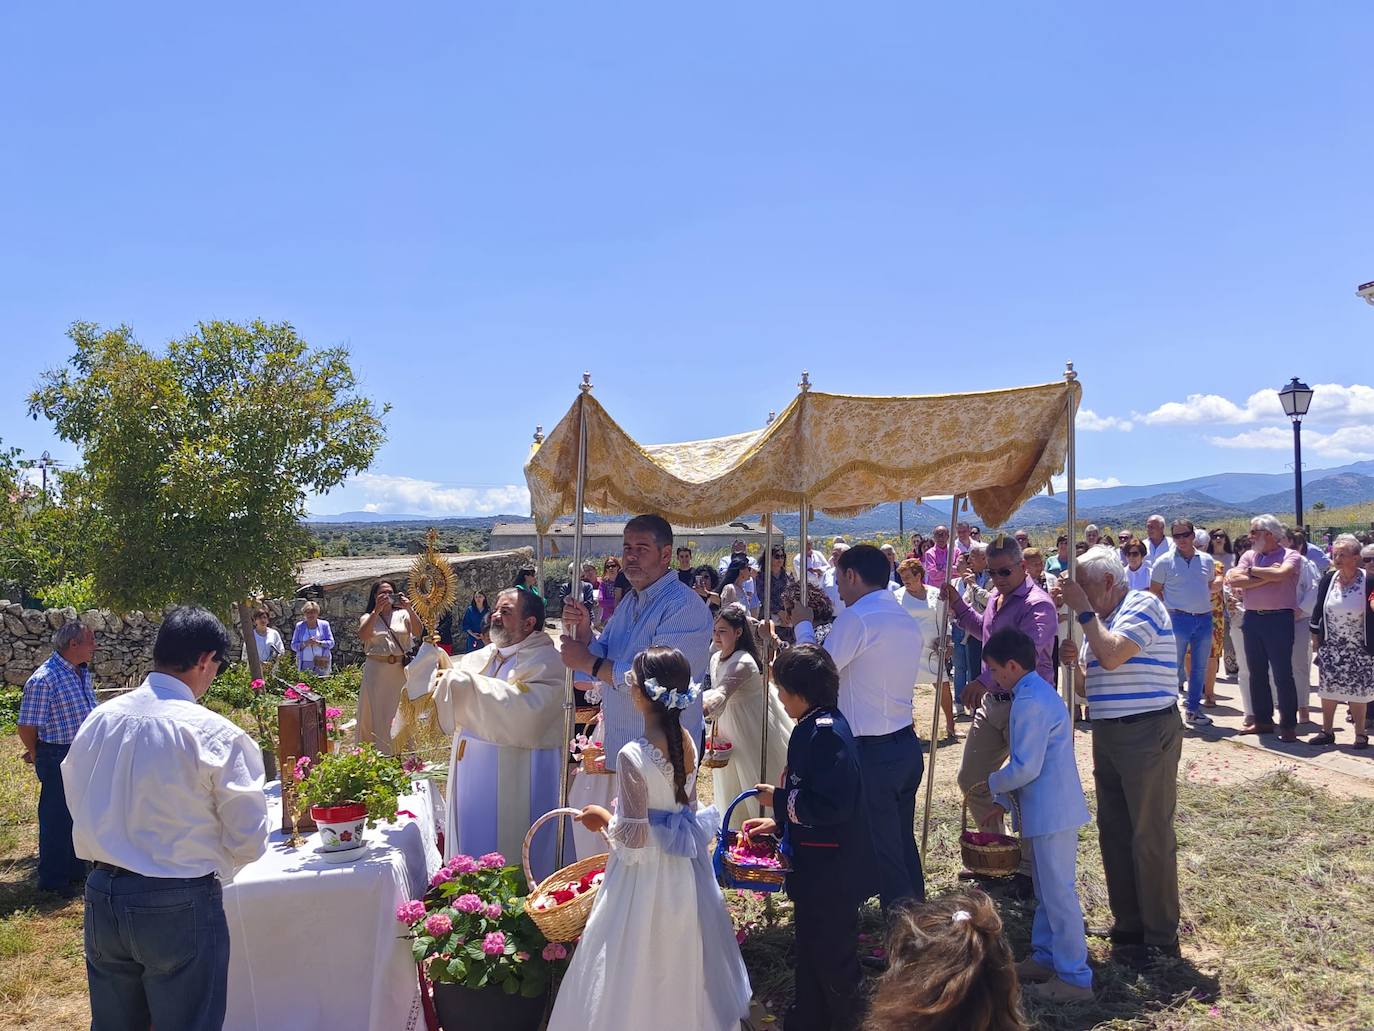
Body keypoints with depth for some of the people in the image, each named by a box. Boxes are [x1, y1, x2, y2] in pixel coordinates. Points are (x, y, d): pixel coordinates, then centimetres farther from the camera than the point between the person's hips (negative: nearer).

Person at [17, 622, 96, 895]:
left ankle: (76, 871, 33)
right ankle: (52, 880, 19)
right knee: (56, 819, 4)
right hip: (57, 759, -8)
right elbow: (27, 726, -17)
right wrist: (37, 755, 0)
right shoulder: (44, 680, -22)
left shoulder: (82, 672, 6)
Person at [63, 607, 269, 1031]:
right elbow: (249, 843, -12)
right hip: (180, 908, -6)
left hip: (102, 899, 6)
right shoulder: (215, 735, -19)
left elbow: (79, 807, 11)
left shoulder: (97, 720, -2)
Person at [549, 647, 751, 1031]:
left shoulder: (633, 755, -26)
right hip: (687, 867, 7)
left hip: (648, 872, -7)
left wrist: (604, 819, -4)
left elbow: (634, 837, -22)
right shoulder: (687, 739, -5)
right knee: (683, 960, 23)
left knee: (641, 969, 11)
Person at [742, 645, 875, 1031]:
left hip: (832, 874, -10)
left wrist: (779, 800, -19)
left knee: (831, 955, 8)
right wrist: (779, 821, 11)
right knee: (811, 948, 23)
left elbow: (831, 806, -31)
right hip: (818, 870, 10)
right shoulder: (815, 727, 6)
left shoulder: (827, 734, -26)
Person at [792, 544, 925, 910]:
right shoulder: (909, 622, 12)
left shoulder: (857, 618, -15)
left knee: (884, 853, 1)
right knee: (904, 844, 19)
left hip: (872, 754, -9)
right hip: (908, 746, 9)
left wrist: (803, 625, 4)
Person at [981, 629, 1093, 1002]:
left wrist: (994, 783, -6)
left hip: (1050, 813, -11)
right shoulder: (1039, 691, 12)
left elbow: (1025, 767, -24)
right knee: (1047, 888, 20)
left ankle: (1075, 978, 5)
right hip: (1050, 809, 11)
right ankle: (1045, 957, 32)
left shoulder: (1029, 702, -21)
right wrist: (1003, 800, 15)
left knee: (1058, 892, -3)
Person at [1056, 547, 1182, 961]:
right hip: (1108, 735, 9)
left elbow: (1111, 657, -25)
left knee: (1149, 835, -1)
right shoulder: (1099, 618, 15)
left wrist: (1083, 609, -17)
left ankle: (1161, 937, 10)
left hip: (1147, 732, -9)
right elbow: (1089, 684, 19)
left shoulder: (1143, 605, -10)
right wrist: (1072, 663, -1)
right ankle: (1127, 923, 27)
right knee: (1114, 832, 14)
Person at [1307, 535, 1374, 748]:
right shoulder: (1328, 579, -1)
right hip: (1331, 646, 4)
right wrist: (1316, 633, 9)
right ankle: (1327, 731, 19)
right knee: (1327, 689, 8)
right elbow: (1319, 608, 8)